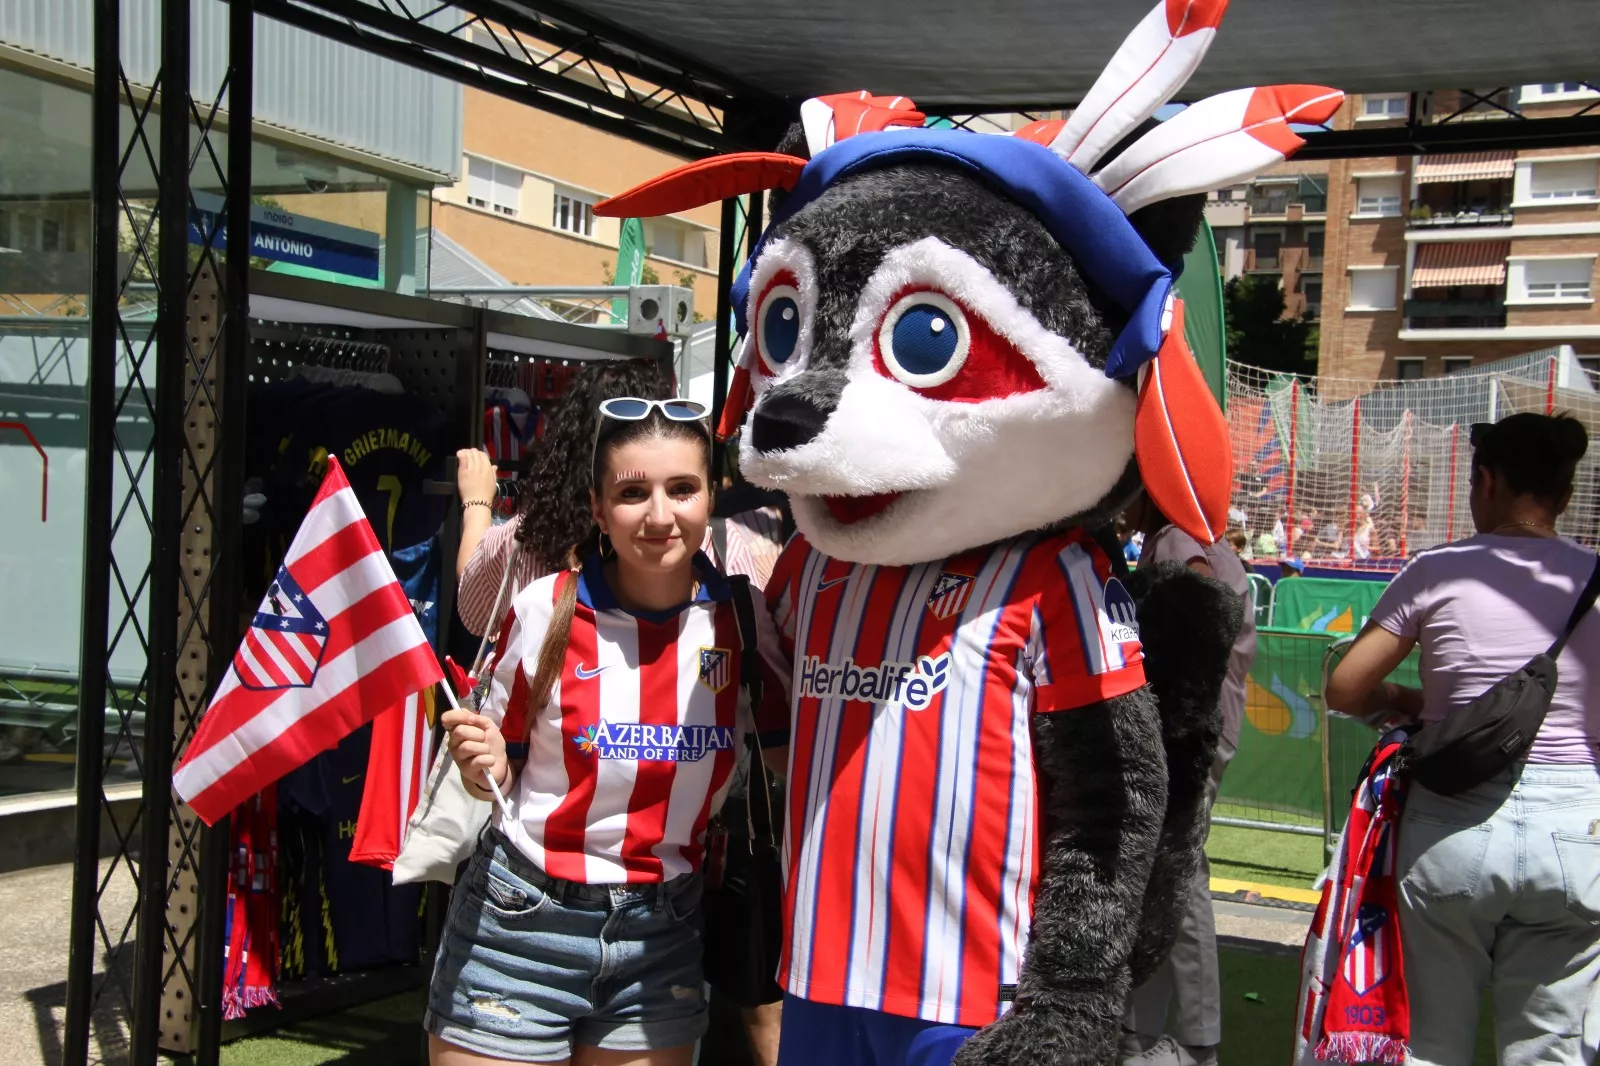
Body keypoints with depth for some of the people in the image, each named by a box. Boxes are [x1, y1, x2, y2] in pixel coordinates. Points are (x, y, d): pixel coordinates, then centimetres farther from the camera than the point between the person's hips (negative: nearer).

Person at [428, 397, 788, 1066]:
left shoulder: (741, 616, -5)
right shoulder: (546, 610, -9)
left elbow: (789, 754, 7)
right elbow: (505, 772, 3)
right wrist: (483, 767, -16)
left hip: (662, 936, 2)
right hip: (521, 929, -1)